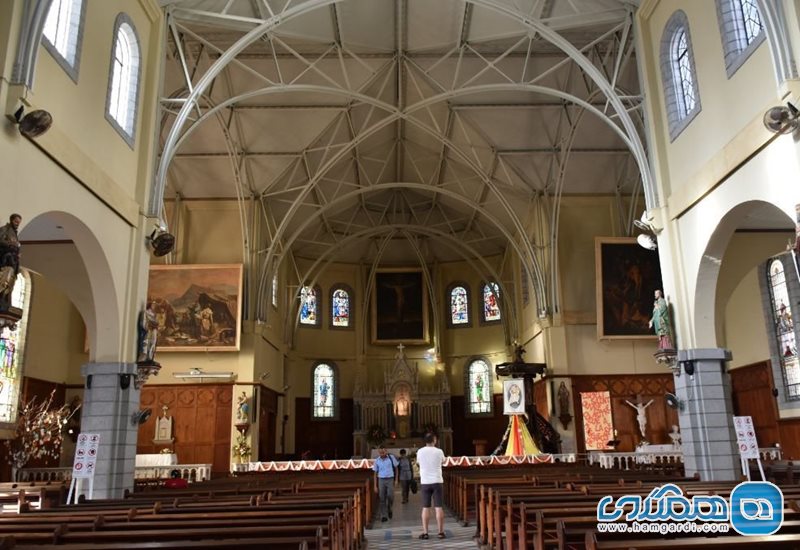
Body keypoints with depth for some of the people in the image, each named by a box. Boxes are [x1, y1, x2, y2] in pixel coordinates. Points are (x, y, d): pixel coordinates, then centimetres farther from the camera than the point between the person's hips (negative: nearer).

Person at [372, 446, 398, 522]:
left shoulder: (391, 457, -2)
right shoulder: (377, 460, 1)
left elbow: (396, 468, 8)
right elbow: (375, 473, 7)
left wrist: (396, 479, 3)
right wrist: (375, 486, 4)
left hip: (390, 479, -1)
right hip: (381, 480, 1)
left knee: (390, 496, -12)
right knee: (382, 499, 0)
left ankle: (389, 509, 18)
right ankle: (384, 516, 9)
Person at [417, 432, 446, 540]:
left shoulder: (420, 452, -2)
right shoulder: (439, 451, -5)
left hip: (425, 482, 1)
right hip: (437, 481, -1)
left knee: (426, 507, 5)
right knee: (438, 507, 3)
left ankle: (425, 532, 5)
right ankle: (441, 532, 4)